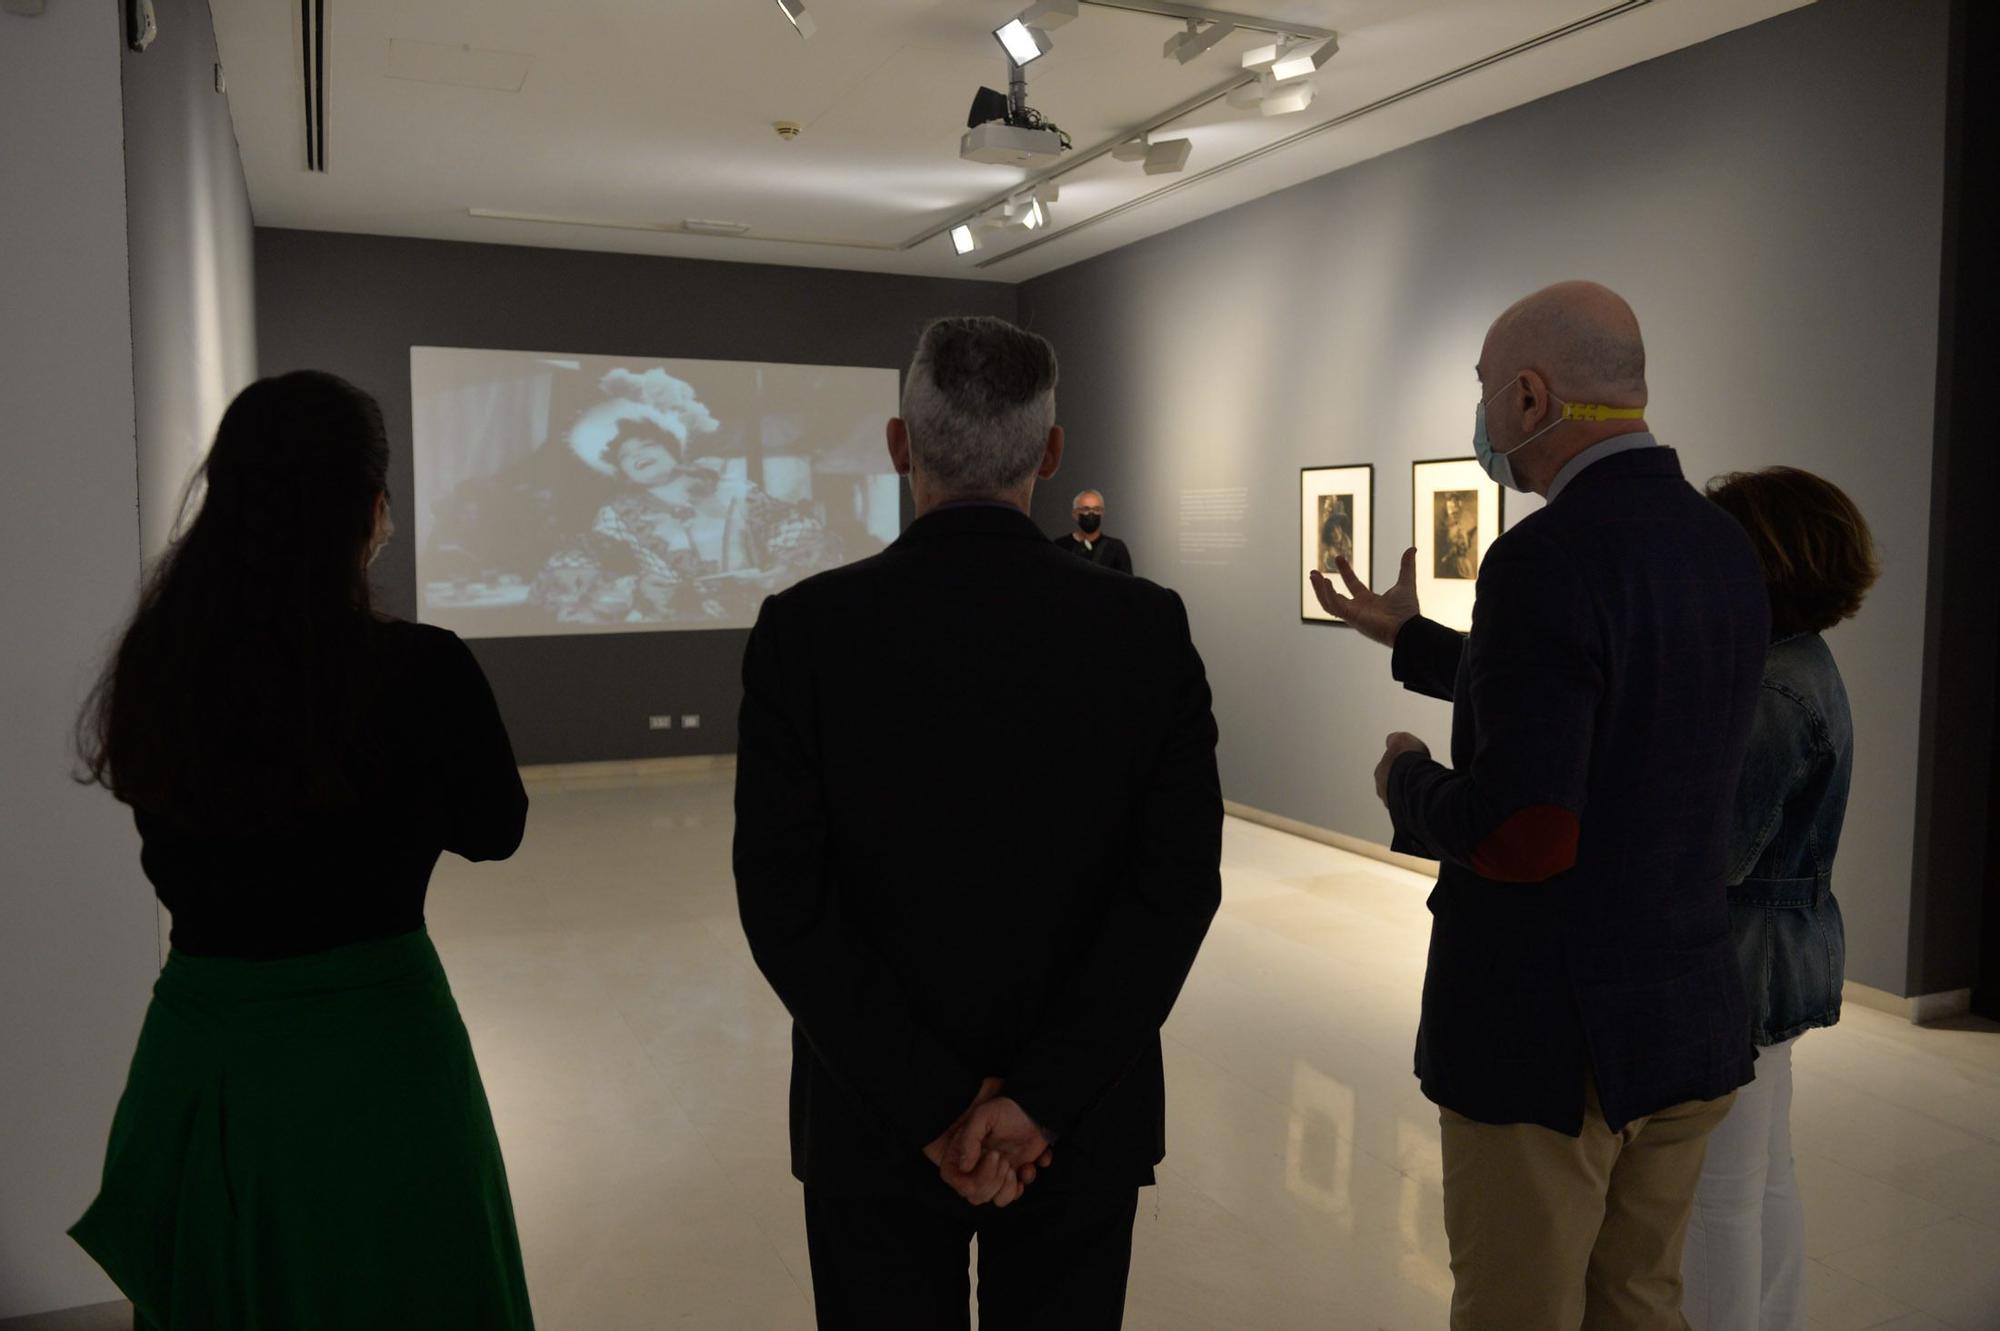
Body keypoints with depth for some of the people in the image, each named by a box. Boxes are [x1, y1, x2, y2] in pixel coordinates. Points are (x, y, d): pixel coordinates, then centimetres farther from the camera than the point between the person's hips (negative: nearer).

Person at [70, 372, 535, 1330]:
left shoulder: (153, 664, -5)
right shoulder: (420, 670, -19)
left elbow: (180, 846, 9)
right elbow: (494, 831, -3)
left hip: (194, 1045, 5)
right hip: (368, 1048, -4)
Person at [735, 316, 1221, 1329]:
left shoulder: (804, 629, -12)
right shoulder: (1148, 629, -9)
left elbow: (786, 902, -15)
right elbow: (1179, 887, -13)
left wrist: (934, 1110, -12)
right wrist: (1039, 1101, -14)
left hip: (875, 1127, 0)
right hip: (1084, 1124, 1)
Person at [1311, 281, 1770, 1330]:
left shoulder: (1548, 558, -23)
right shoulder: (1725, 548, 4)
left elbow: (1519, 833, -29)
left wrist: (1408, 783, -9)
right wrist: (1410, 640, 26)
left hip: (1546, 1042, -8)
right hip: (1689, 1020, 8)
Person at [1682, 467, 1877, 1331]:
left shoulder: (1774, 690, -23)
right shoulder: (1802, 665, 8)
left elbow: (1717, 856, -25)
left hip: (1743, 964, -10)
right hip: (1781, 956, 10)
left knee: (1719, 1195, 4)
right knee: (1766, 1182, 21)